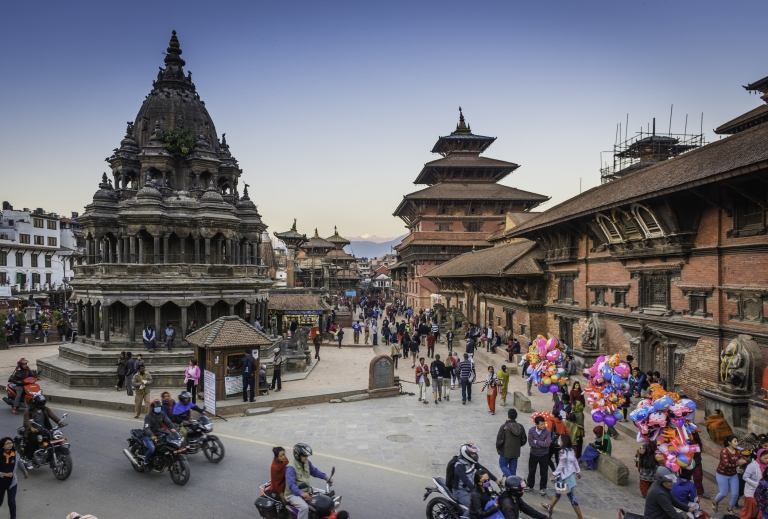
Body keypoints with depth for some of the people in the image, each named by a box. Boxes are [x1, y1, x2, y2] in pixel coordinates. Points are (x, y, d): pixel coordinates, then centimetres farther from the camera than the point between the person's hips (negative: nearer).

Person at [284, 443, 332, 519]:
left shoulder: (307, 463, 0)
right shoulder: (291, 468, -24)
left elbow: (314, 471, 14)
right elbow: (291, 484, -34)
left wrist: (326, 478, 1)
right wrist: (301, 493, -49)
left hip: (306, 490, 8)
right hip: (293, 493, -7)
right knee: (304, 507, -32)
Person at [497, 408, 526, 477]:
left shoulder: (504, 427, -20)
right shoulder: (520, 427, -4)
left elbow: (499, 440, -18)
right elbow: (524, 440, 3)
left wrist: (498, 448, 1)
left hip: (505, 452, -5)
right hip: (516, 452, 5)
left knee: (503, 465, 13)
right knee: (513, 468, 17)